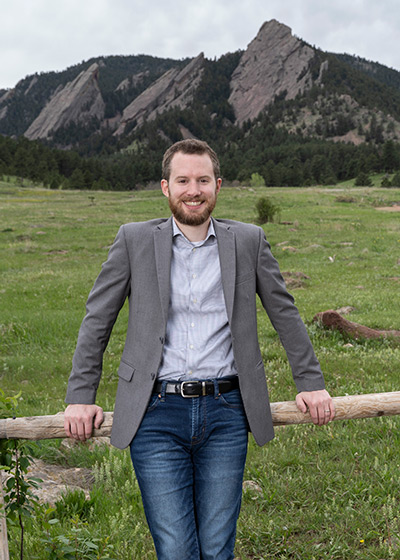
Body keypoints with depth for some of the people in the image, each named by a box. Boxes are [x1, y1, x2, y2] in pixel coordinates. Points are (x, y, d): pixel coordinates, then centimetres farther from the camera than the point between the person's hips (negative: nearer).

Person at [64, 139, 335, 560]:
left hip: (225, 414, 1)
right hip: (157, 415, -1)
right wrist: (80, 397, 4)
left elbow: (285, 314, 15)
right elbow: (96, 322, 8)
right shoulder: (134, 240, 4)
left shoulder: (249, 241, 6)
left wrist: (311, 382, 15)